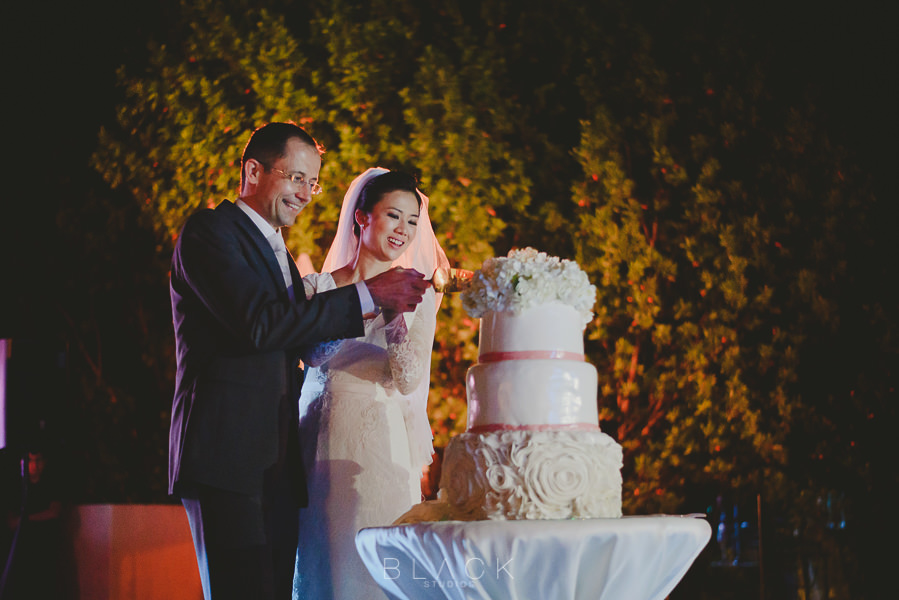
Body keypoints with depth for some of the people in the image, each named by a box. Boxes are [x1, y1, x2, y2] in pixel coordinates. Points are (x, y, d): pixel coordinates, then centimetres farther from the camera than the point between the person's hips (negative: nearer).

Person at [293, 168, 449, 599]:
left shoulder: (417, 296, 7)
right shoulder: (317, 287, 7)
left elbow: (410, 382, -2)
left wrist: (399, 318, -18)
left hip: (382, 449, -1)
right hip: (322, 448, 1)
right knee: (322, 563, 2)